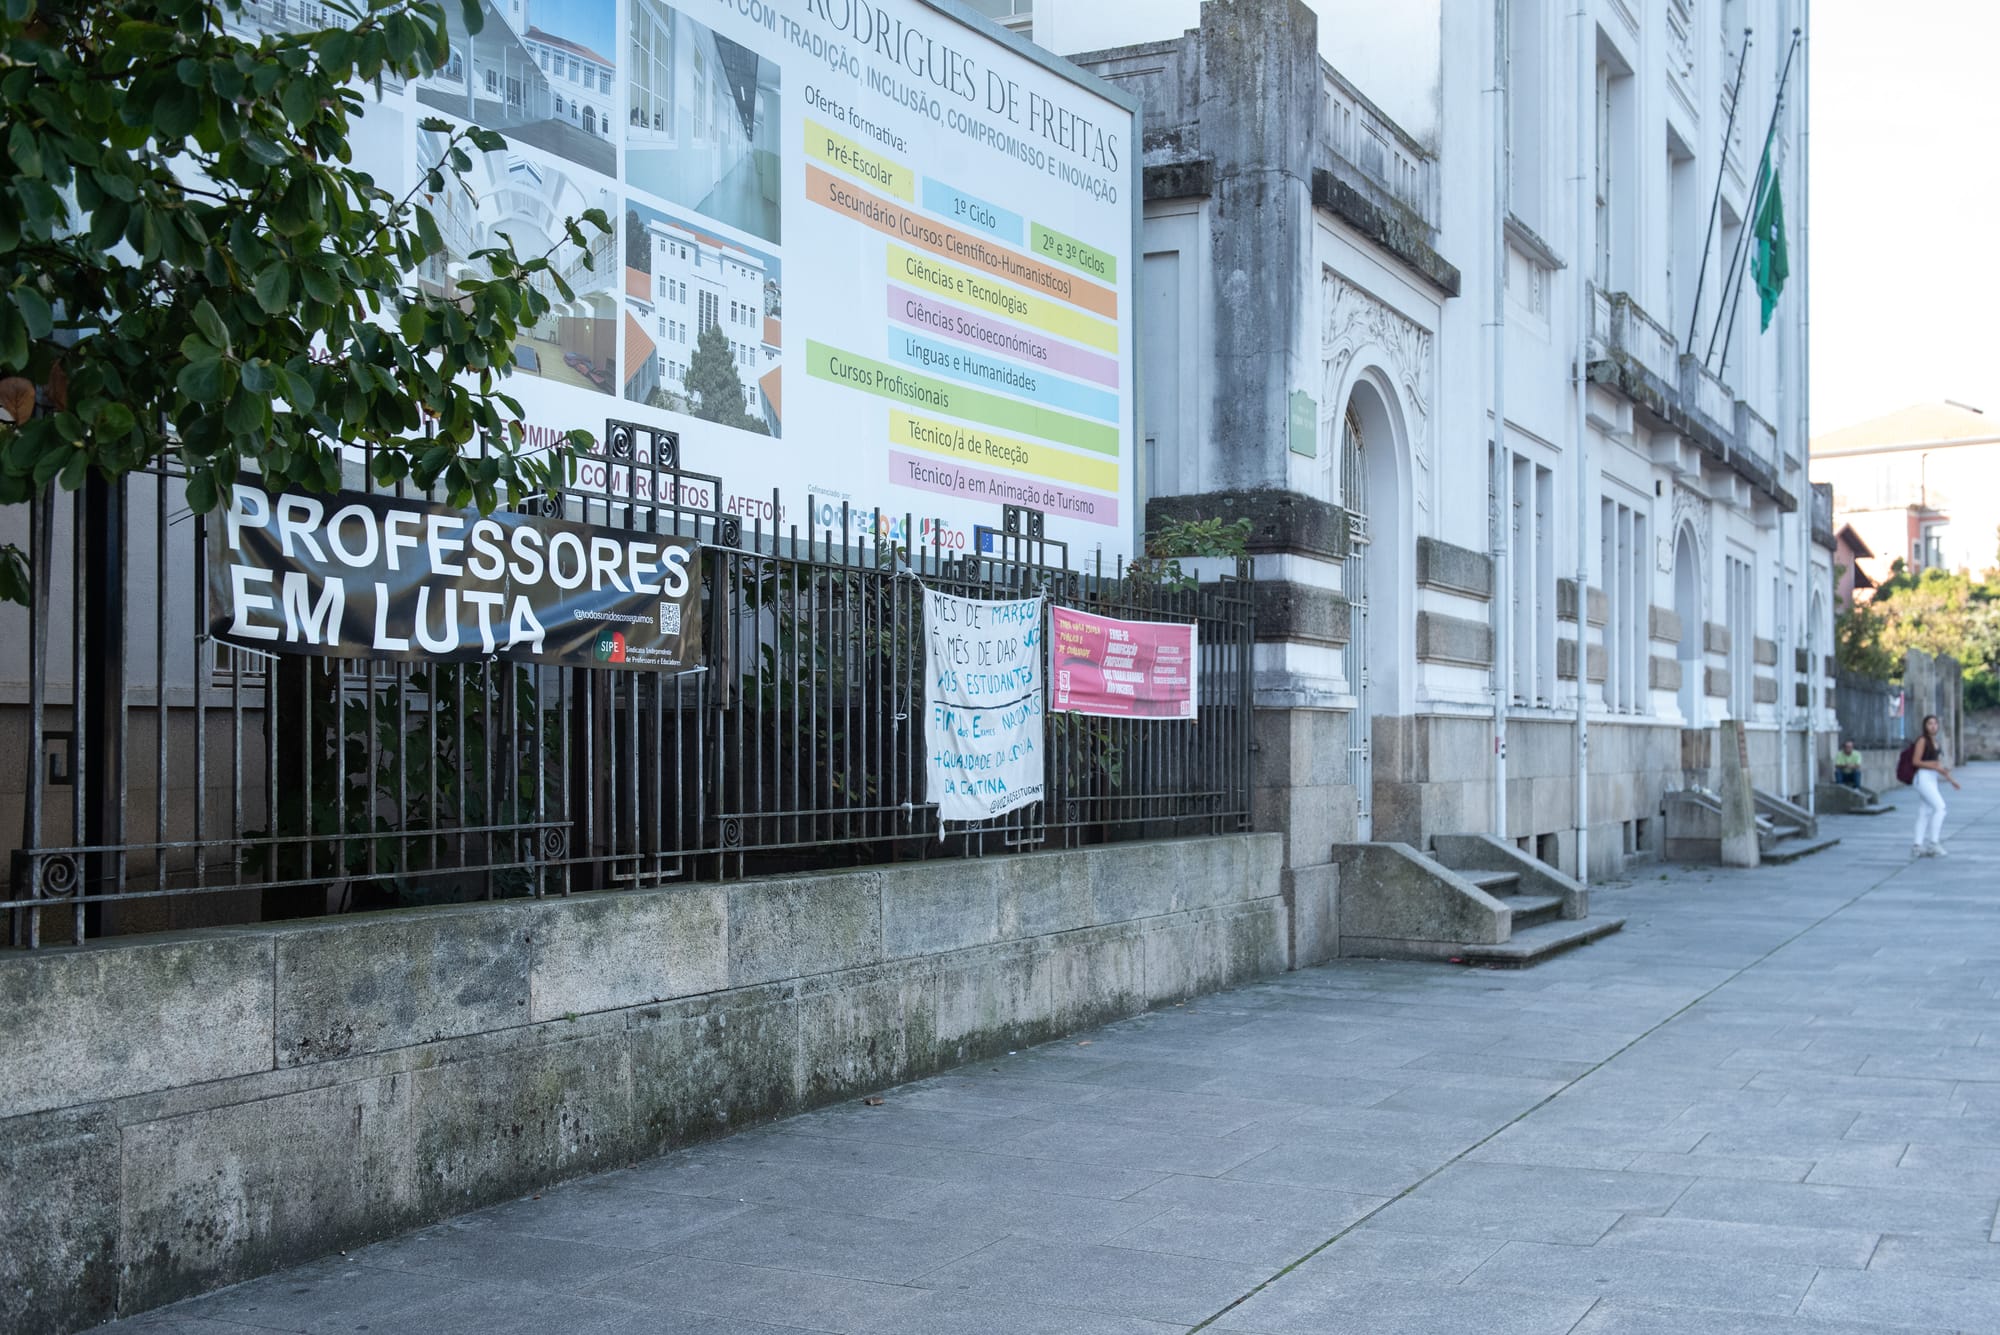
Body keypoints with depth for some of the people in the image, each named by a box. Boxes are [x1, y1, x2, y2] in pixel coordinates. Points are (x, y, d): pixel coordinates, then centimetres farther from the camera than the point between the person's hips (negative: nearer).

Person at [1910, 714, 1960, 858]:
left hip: (1932, 779, 9)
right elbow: (1915, 761, -13)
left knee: (1924, 813, 6)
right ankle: (1933, 843, -16)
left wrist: (1950, 779, 16)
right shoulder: (1922, 740, -7)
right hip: (1923, 778, -9)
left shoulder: (1935, 742, 17)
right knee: (1940, 807, -17)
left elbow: (1937, 764, 21)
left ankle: (1918, 846, 6)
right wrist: (1935, 766, -18)